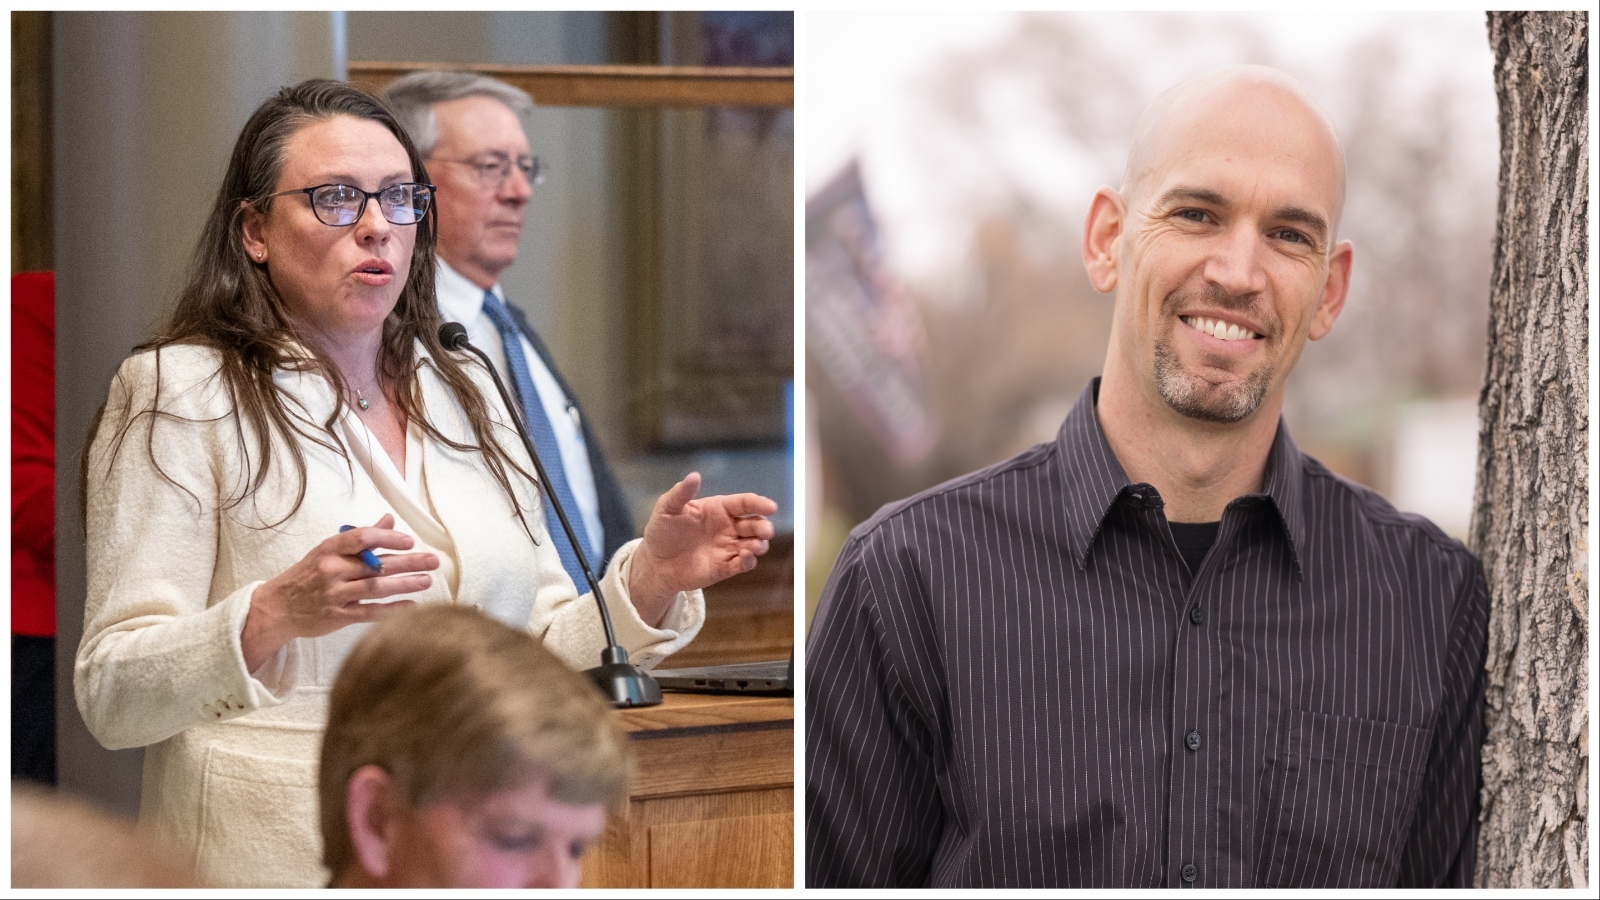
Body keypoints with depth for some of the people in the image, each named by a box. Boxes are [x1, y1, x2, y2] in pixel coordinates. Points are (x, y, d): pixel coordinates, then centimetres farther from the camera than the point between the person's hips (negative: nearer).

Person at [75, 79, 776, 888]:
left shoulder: (466, 395, 10)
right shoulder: (180, 392, -7)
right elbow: (111, 699, -14)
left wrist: (651, 579, -6)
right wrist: (275, 615, -29)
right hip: (283, 855, -5)